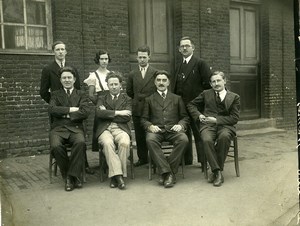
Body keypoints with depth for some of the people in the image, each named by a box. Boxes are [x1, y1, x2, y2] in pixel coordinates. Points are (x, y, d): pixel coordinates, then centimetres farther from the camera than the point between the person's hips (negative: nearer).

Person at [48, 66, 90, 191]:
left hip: (75, 128, -1)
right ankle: (67, 176, -11)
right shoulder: (55, 94, 19)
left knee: (80, 143, -34)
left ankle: (72, 176, -20)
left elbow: (85, 112, -1)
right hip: (58, 128, 1)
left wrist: (66, 114, -4)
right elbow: (52, 109, -2)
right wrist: (71, 109, -7)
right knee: (56, 146, -32)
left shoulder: (81, 94, 17)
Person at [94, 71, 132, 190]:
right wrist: (117, 112, -6)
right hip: (104, 129, 0)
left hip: (120, 128, 0)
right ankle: (118, 175, -31)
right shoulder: (102, 98, 22)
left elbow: (127, 117, 2)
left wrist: (108, 114, 1)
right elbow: (99, 113, 0)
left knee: (125, 142, -34)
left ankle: (115, 176, -24)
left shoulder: (126, 99, 20)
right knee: (107, 143, -35)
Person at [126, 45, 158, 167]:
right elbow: (129, 91, 17)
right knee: (139, 136, 7)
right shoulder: (132, 74, 9)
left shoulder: (156, 73, 1)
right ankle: (142, 158, 19)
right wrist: (137, 99, 13)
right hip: (137, 109, 3)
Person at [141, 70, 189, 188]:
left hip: (173, 130, 1)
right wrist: (150, 126, -8)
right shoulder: (149, 100, 21)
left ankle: (168, 173, -25)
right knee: (150, 140, -35)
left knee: (184, 140, -32)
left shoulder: (177, 98, 22)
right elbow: (144, 119, 14)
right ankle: (167, 173, -32)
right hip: (156, 130, 0)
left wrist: (180, 125, -5)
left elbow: (185, 117, 18)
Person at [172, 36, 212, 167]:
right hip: (181, 105, 6)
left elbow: (208, 83, -8)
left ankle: (203, 161, 8)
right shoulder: (179, 65, 15)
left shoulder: (200, 63, -4)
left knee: (199, 134, -2)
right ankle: (186, 161, 22)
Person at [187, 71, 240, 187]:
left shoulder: (234, 97, 14)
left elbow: (234, 118, 6)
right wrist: (198, 115, 6)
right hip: (207, 124, 1)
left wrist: (217, 120, -6)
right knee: (207, 140, -34)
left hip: (225, 125, -1)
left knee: (224, 137, -37)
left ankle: (216, 170, -23)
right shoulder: (206, 94, 21)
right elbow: (191, 105, 27)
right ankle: (217, 171, -24)